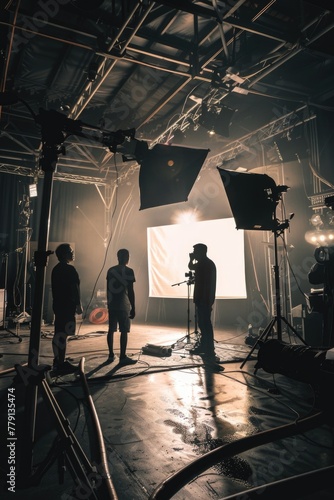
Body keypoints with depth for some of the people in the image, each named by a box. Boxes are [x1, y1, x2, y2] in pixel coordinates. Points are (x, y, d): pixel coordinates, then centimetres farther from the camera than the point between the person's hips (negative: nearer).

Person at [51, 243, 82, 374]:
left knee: (58, 333, 14)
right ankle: (60, 363, -1)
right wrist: (78, 305, -11)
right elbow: (74, 289, -18)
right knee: (63, 334, -6)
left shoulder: (56, 269, 13)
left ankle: (58, 361, 23)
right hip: (67, 306, -10)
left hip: (58, 305, 10)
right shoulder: (69, 269, -15)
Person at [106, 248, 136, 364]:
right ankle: (123, 357, 3)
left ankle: (111, 355, 19)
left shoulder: (110, 270, 8)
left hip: (112, 305, 6)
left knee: (111, 330, 11)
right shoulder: (128, 271, -9)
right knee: (124, 331, -1)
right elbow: (130, 291, -12)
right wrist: (133, 308, -8)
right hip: (123, 305, -6)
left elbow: (108, 289, 11)